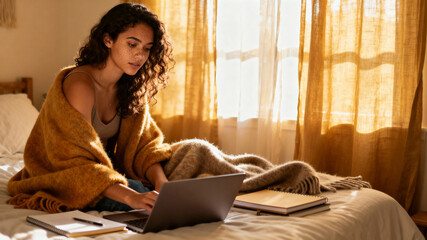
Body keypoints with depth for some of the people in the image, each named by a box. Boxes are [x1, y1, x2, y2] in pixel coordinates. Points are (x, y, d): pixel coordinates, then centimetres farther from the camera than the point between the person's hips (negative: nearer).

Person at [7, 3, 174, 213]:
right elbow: (76, 163, -32)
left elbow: (144, 143, -2)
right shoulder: (79, 85, -25)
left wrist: (161, 181, -23)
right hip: (61, 181, -7)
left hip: (103, 168, 7)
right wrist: (131, 197, -43)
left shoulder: (132, 88, 0)